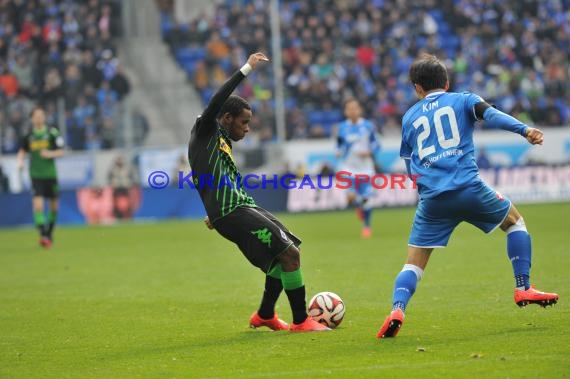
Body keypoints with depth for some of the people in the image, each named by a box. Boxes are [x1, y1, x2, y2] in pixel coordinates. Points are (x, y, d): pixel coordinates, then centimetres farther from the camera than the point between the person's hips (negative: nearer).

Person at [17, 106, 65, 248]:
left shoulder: (52, 133, -4)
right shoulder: (28, 135, 2)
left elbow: (61, 151, -2)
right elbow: (22, 151, 16)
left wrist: (50, 154, -21)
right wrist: (20, 161, -2)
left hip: (50, 174, 0)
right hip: (36, 176, 0)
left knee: (54, 206, 10)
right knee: (38, 205, -16)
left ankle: (49, 233, 31)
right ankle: (43, 235, -18)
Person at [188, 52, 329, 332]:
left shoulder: (222, 142, 22)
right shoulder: (205, 130, -4)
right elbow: (218, 101, -21)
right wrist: (246, 70, -20)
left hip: (240, 208, 10)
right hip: (231, 214, -10)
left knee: (285, 253, 17)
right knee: (290, 255, -13)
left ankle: (264, 315, 28)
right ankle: (301, 321, -6)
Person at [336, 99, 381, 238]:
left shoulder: (368, 126, -3)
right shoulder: (342, 127, 0)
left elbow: (376, 144, 3)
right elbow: (339, 145, 11)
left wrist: (369, 152, -16)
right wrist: (338, 152, -11)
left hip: (365, 168, 0)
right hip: (348, 167, 0)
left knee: (365, 198, -2)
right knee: (351, 196, -16)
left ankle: (366, 226, 17)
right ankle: (358, 207, 22)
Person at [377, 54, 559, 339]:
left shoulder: (409, 117, 21)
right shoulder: (462, 100, 12)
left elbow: (410, 164, 26)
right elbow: (490, 114, -8)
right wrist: (525, 130, -20)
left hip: (431, 199, 2)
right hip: (468, 187, -2)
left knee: (414, 263, 8)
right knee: (514, 221, 24)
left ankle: (397, 309, -18)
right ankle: (523, 289, 15)